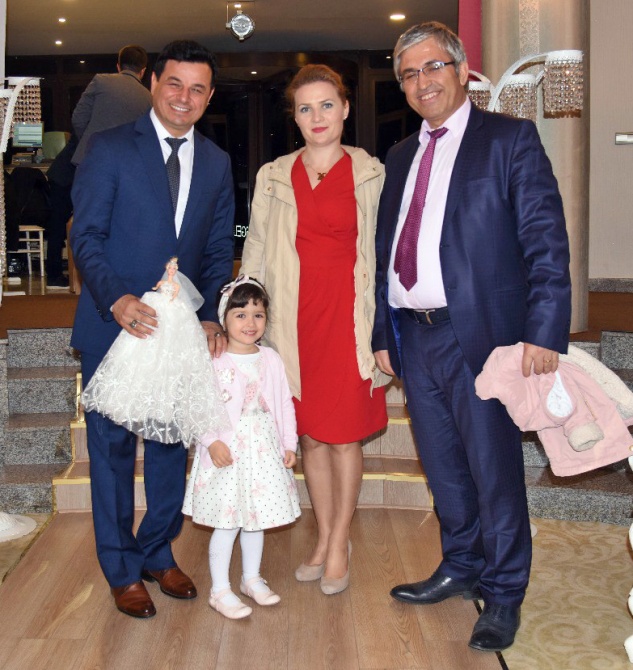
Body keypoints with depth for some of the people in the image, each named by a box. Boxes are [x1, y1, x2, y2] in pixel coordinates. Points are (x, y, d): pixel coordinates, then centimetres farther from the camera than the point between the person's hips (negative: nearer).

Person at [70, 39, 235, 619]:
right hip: (115, 325, -3)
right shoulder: (110, 148, -4)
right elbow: (86, 234, -9)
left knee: (172, 444, 12)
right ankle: (123, 570, 22)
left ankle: (158, 553, 31)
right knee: (113, 447, 6)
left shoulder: (216, 163, 8)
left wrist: (211, 316, -7)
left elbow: (218, 251, 8)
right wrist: (115, 298, -25)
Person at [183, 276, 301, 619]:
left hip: (264, 451, 5)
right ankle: (220, 590, 17)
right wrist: (212, 442, -21)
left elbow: (284, 403, 8)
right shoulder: (214, 363, -11)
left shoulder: (271, 359, 3)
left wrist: (289, 443, 6)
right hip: (227, 452, -5)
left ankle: (252, 578, 34)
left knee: (256, 519, 17)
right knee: (227, 523, 2)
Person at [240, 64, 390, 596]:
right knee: (311, 434, 9)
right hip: (295, 318, 2)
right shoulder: (274, 177, 9)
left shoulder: (370, 175, 3)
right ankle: (325, 539, 24)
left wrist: (384, 329, -1)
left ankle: (338, 544, 18)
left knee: (345, 435, 2)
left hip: (348, 316, -2)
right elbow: (256, 253, 10)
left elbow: (383, 253, 4)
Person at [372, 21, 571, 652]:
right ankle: (460, 568, 36)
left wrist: (543, 332, -17)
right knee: (444, 467, 16)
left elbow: (545, 241, -9)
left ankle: (503, 594, 21)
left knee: (494, 470, 3)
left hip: (481, 336, -6)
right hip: (414, 336, 6)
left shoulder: (510, 138, -2)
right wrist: (382, 332, 13)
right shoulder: (400, 157, 17)